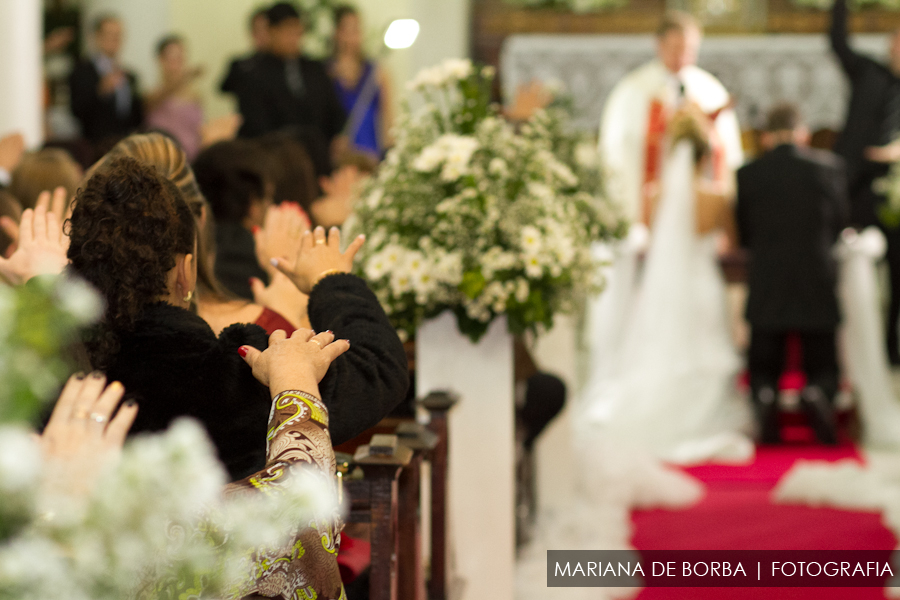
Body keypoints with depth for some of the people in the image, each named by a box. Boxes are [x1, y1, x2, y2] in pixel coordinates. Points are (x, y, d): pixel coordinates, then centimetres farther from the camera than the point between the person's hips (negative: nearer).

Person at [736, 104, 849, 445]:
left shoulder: (747, 174, -4)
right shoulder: (829, 166, -3)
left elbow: (745, 237, 8)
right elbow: (838, 225, 10)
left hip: (767, 292, 0)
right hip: (818, 288, 0)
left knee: (763, 370, 16)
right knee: (824, 369, 15)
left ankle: (764, 397, -19)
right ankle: (818, 394, -20)